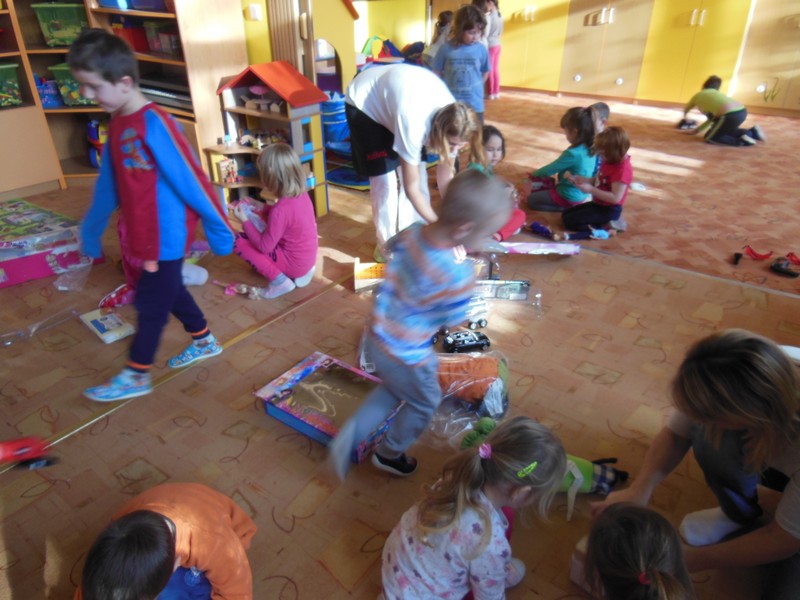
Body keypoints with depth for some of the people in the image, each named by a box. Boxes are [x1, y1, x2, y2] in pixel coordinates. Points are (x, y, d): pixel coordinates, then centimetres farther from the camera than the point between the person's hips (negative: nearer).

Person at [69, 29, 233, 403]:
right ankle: (205, 342, 41)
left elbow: (190, 178, -19)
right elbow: (109, 183, 14)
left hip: (167, 235, -8)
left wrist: (217, 227, -15)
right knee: (169, 292, 21)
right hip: (145, 234, 8)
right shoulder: (117, 124, 6)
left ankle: (136, 376, 22)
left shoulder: (153, 123, -21)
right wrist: (91, 230, 20)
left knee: (151, 302, 5)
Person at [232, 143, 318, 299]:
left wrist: (245, 221, -9)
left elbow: (264, 246, -19)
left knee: (238, 241, -5)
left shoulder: (280, 209, -27)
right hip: (308, 258, 8)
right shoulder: (302, 194, -4)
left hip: (294, 263, -8)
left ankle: (280, 281, -9)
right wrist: (262, 210, 9)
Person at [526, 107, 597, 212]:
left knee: (531, 200, 5)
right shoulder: (591, 148, -4)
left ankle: (566, 208, -2)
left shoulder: (573, 153, -29)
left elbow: (550, 170, -16)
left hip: (569, 197, -9)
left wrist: (534, 174, 5)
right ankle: (569, 206, 10)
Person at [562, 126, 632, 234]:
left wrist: (591, 190, -29)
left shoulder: (623, 170, -26)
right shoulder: (609, 161, 3)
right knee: (565, 214, 12)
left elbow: (615, 198, -29)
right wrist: (579, 179, -6)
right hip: (598, 204, 10)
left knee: (569, 221, -15)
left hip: (609, 210, -10)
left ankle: (607, 225, -8)